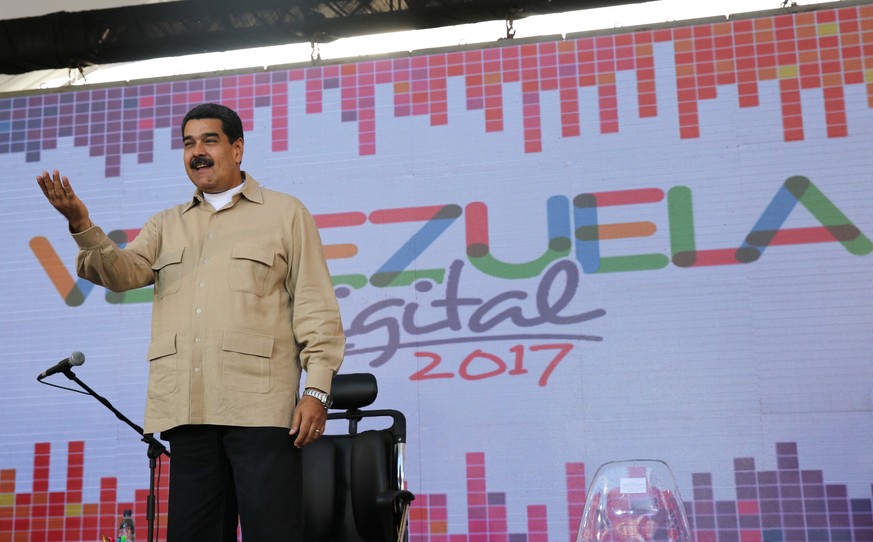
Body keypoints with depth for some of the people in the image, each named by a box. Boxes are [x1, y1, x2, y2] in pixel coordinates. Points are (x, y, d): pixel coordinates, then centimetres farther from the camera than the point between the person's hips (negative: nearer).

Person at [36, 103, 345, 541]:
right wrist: (82, 226, -14)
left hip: (260, 405, -4)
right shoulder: (166, 225, 23)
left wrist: (316, 389, -7)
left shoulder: (285, 213, 10)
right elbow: (124, 272, 5)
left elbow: (315, 307, 3)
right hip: (189, 407, 4)